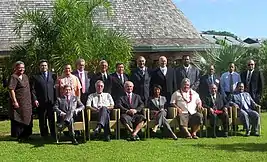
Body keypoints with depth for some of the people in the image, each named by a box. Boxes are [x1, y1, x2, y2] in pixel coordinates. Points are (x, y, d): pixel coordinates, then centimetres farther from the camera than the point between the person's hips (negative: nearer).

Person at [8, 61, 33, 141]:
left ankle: (26, 135, 25)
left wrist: (31, 101, 17)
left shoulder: (25, 76, 13)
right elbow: (11, 90, -18)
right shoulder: (14, 77, -11)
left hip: (27, 103, 8)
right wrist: (15, 101, -22)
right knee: (19, 120, -1)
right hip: (19, 103, -8)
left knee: (27, 119, 13)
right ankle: (19, 137, 7)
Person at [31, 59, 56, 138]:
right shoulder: (35, 77, 5)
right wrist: (35, 99, -8)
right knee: (42, 120, 4)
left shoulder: (52, 75, 13)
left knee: (52, 119, 3)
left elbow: (56, 87, 11)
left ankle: (53, 134, 11)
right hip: (41, 102, -1)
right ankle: (44, 135, 13)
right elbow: (32, 89, 1)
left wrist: (56, 98, 2)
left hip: (52, 101, 2)